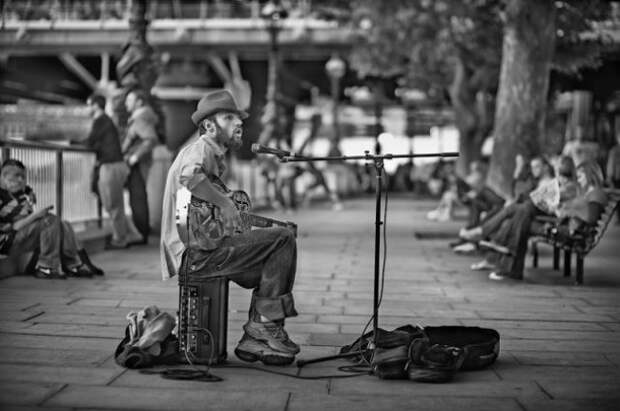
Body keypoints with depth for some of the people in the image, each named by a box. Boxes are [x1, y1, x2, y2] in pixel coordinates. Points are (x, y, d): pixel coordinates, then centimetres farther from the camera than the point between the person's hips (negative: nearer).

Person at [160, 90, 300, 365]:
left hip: (205, 246, 11)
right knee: (282, 239, -15)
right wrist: (224, 201, -22)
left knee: (271, 264, 17)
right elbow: (189, 177, -32)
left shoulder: (213, 156, 24)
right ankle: (266, 323, -9)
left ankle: (254, 340, 13)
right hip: (197, 251, -11)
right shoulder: (201, 148, -8)